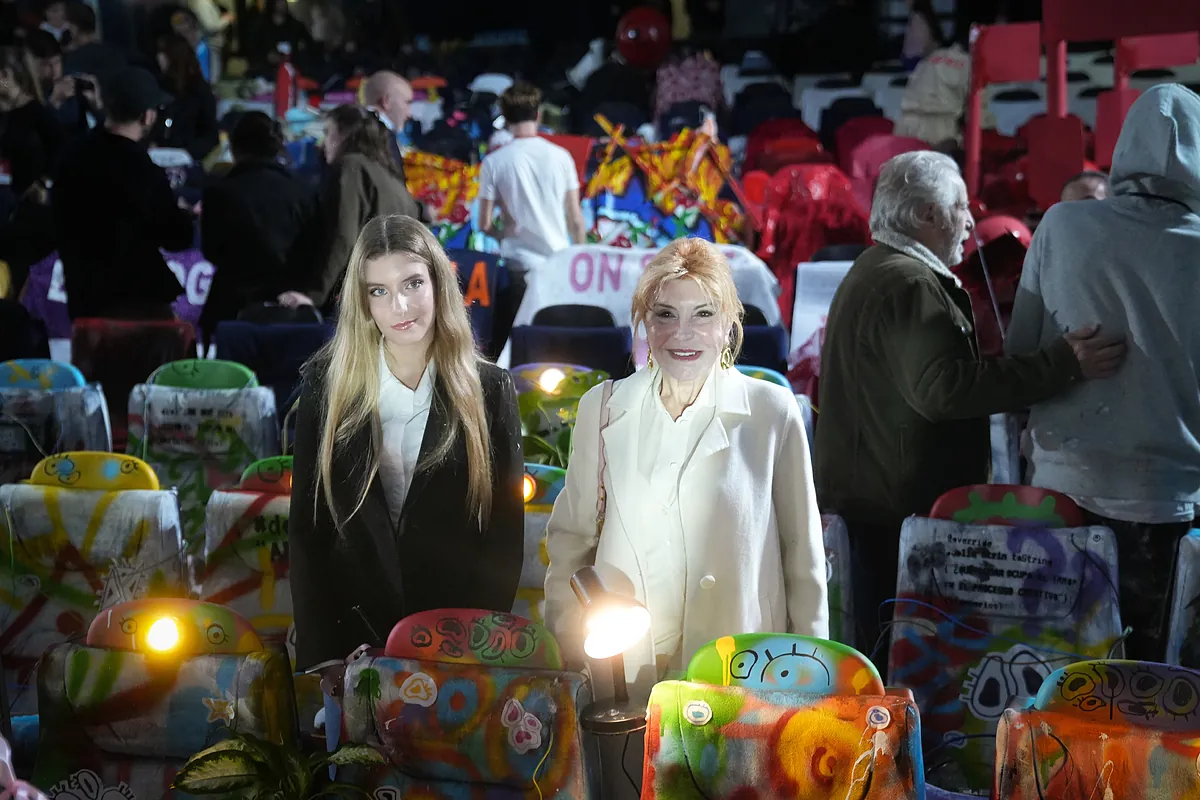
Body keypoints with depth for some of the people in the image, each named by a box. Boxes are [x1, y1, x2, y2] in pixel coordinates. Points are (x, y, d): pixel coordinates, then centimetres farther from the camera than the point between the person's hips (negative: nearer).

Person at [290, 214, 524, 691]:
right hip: (354, 635, 0)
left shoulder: (489, 392, -2)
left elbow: (506, 532, -1)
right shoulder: (328, 387, -1)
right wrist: (323, 653, -8)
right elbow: (306, 528, -1)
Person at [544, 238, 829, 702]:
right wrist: (571, 637, 6)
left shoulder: (772, 413, -2)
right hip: (622, 671, 2)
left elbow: (802, 550, 3)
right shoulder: (602, 409, 4)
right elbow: (571, 534, 13)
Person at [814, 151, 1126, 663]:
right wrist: (1064, 364, -29)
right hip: (900, 510, -11)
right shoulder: (910, 284, -17)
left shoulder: (872, 272, 19)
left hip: (864, 499, 11)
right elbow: (946, 387, -29)